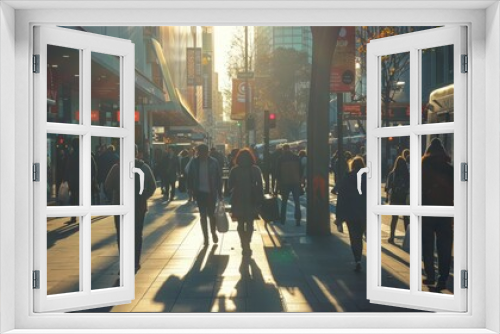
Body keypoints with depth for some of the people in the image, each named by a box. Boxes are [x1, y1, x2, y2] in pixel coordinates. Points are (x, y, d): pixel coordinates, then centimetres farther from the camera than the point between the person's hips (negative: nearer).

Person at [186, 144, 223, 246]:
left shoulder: (213, 162, -7)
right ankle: (205, 236, 15)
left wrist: (219, 193, -2)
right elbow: (190, 177, 3)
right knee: (203, 215, 5)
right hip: (200, 192, 1)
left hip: (211, 192, -1)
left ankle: (213, 232, 30)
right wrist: (192, 190, -2)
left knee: (211, 214, 4)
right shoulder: (194, 162, -4)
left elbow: (218, 179, -2)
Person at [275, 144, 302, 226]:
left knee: (284, 201, 12)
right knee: (297, 201, 2)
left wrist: (279, 181, 9)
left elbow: (277, 172, 0)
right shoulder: (296, 158, 0)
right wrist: (299, 179, 11)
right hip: (296, 182, 0)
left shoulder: (281, 159, -3)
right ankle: (298, 220, -6)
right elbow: (301, 170, 3)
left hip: (284, 183, 0)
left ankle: (283, 219, 15)